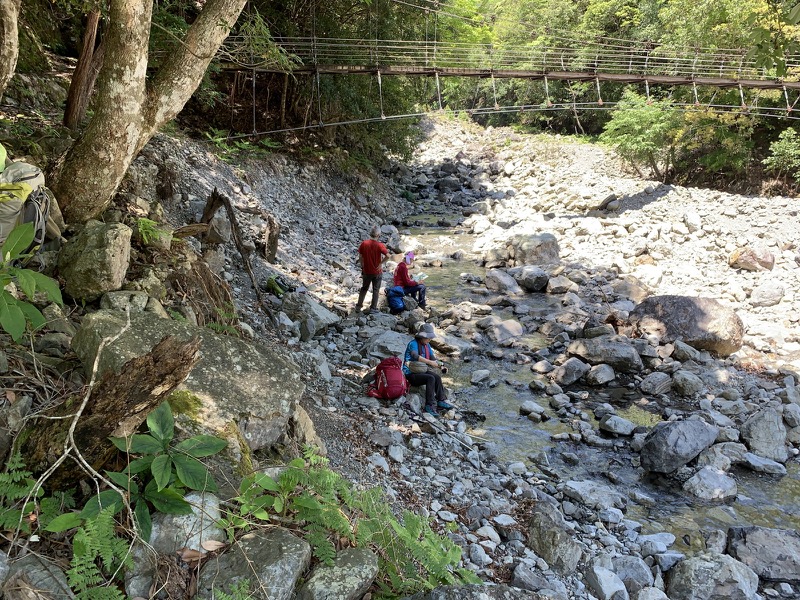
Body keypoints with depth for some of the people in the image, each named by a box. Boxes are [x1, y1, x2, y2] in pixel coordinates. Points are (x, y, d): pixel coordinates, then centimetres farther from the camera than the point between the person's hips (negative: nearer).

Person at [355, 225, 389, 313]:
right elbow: (387, 255, -28)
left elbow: (360, 257, -4)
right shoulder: (380, 245, -18)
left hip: (366, 271, 3)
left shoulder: (364, 243, -10)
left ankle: (358, 306, 23)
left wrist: (362, 266, 10)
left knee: (364, 288, 19)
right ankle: (373, 308, 17)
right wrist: (381, 263, -15)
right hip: (377, 272, -3)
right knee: (375, 290, 13)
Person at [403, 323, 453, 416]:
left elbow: (433, 358, 9)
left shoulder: (427, 345, 9)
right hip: (410, 374, -7)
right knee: (430, 378, -28)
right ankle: (430, 405, -27)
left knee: (437, 377, -18)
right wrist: (430, 362, -43)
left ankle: (441, 400, -15)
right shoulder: (413, 344, -17)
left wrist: (441, 365, -10)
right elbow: (415, 356, -36)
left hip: (420, 371, 7)